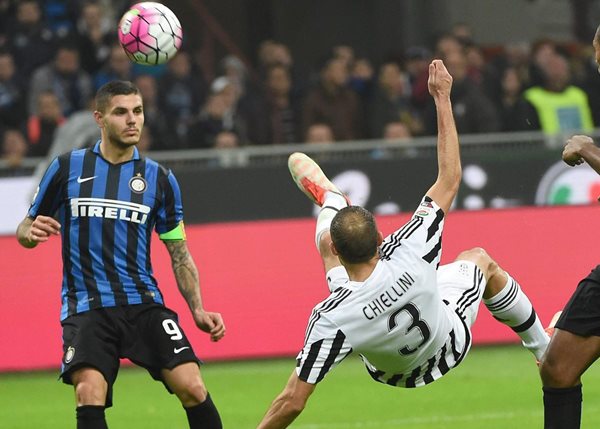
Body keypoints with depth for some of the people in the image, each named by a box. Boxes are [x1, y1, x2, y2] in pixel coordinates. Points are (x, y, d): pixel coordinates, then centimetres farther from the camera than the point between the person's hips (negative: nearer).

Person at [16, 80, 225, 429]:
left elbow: (179, 253, 14)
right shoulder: (67, 167, 5)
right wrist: (32, 232, -12)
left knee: (192, 387, -14)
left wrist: (198, 309, 3)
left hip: (144, 303, 1)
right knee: (89, 393, -23)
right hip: (86, 306, -1)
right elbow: (26, 229, 12)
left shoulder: (159, 178, 8)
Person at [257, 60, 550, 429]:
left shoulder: (331, 319, -46)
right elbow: (450, 180, -30)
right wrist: (443, 98, -24)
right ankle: (543, 348, 49)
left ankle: (328, 196, 50)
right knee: (480, 260, 29)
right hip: (448, 347, -1)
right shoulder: (410, 254, -43)